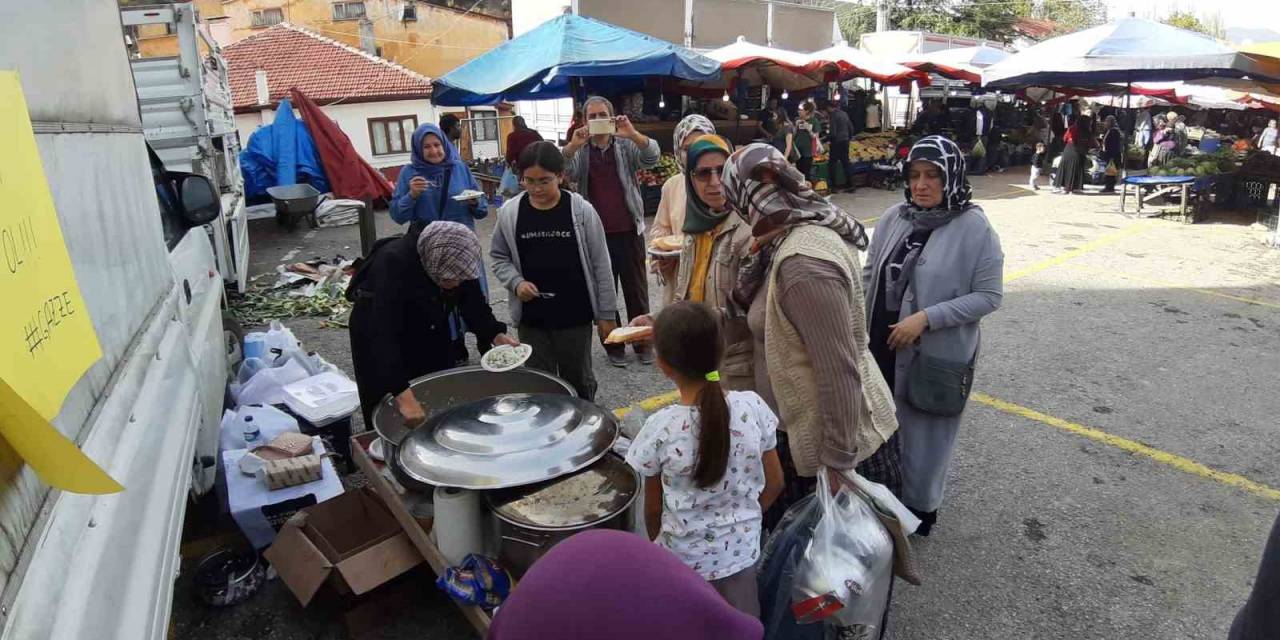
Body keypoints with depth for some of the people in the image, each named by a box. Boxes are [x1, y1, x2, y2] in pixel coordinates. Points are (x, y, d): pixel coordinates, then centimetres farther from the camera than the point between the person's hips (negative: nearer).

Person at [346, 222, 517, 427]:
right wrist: (402, 395, -50)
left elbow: (474, 303, -9)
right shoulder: (394, 262, -37)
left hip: (430, 331, 5)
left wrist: (495, 334, -26)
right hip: (378, 332, -5)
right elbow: (384, 333, -43)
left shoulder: (458, 260, -21)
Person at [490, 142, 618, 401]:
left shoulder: (581, 210, -10)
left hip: (575, 315, -1)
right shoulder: (509, 213, -5)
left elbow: (600, 264, -5)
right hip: (531, 318, 2)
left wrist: (606, 313, -3)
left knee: (579, 380, 16)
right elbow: (499, 257, 8)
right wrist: (516, 282, -11)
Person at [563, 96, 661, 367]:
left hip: (629, 230, 0)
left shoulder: (626, 146, 4)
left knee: (636, 288, 7)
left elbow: (652, 156, -14)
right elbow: (561, 171, -12)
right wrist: (573, 146, -32)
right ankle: (613, 345, 17)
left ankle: (643, 342, 19)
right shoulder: (579, 151, 6)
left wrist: (633, 134, -33)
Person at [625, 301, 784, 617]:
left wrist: (658, 544, 12)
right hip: (741, 552, 3)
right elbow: (774, 484, -3)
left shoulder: (660, 428, -24)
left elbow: (653, 508, -9)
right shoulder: (753, 407, -17)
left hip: (684, 560, -2)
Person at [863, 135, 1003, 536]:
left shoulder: (974, 228, -14)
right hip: (883, 347, 4)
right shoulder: (894, 217, -2)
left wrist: (926, 317, -21)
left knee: (923, 433, 14)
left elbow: (989, 296, -13)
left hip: (937, 354, -4)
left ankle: (919, 509, 38)